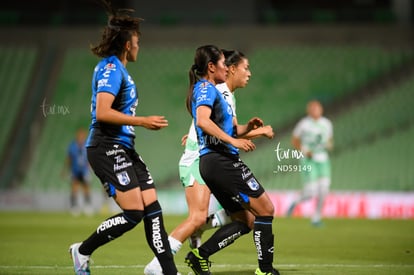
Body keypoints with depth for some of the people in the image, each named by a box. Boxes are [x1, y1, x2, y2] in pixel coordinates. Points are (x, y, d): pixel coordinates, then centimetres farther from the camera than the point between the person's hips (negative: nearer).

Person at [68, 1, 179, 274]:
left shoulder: (117, 68, 17)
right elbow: (102, 112, -24)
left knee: (152, 208, 2)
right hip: (108, 148, -10)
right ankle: (83, 251, 3)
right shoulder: (111, 68, -13)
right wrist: (142, 121, -21)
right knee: (134, 213, -14)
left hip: (123, 149, 10)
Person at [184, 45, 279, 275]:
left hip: (212, 163, 10)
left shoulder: (210, 90, 24)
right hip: (220, 159, -10)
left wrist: (247, 127, 10)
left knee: (246, 221, 9)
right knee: (265, 209, -7)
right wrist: (233, 141, -28)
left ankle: (200, 255, 3)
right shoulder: (206, 88, -7)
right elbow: (203, 120, -25)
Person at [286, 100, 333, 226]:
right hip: (308, 160, -4)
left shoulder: (327, 123, 8)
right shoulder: (303, 124, -6)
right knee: (311, 192, -12)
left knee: (323, 190, -8)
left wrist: (329, 145, -3)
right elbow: (294, 141, 2)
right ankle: (296, 202, 21)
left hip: (323, 160, 4)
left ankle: (316, 218, 7)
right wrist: (305, 151, -12)